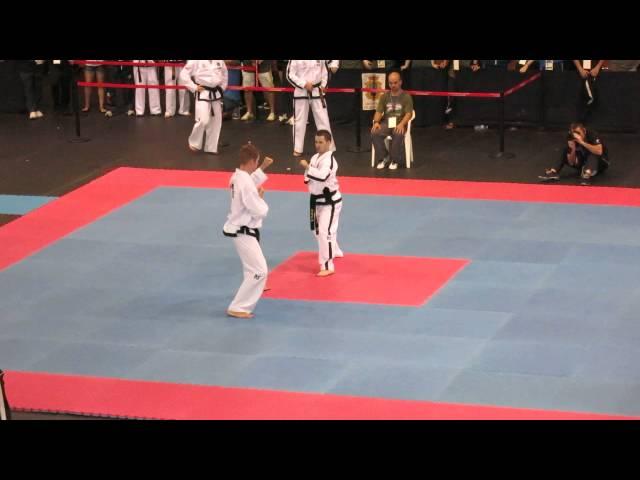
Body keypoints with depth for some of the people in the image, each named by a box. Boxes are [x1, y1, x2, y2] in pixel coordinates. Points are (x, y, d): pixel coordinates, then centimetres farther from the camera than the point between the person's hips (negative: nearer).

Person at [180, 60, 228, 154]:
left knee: (216, 122, 9)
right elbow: (184, 75, -10)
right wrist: (194, 87, -12)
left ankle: (211, 147, 22)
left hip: (216, 94, 5)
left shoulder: (220, 61, 4)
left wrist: (222, 88, 12)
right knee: (203, 120, -14)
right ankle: (194, 143, 10)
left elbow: (224, 74, 21)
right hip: (203, 94, -5)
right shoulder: (196, 61, -11)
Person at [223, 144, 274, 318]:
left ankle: (254, 289, 64)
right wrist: (261, 198, -7)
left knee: (252, 264, 36)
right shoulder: (246, 183, -28)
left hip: (239, 228, 10)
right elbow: (259, 211, -26)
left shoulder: (237, 177, 1)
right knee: (259, 270, -11)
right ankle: (237, 308, -10)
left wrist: (262, 168, 18)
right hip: (243, 232, -10)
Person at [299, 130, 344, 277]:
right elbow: (311, 176, 19)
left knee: (325, 231, -18)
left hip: (330, 201, -10)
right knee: (319, 229, 25)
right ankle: (334, 252, 51)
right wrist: (308, 178, -3)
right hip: (318, 200, 10)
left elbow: (322, 176, -39)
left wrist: (307, 167, -36)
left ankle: (327, 266, -15)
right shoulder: (315, 157, 7)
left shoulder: (329, 160, -22)